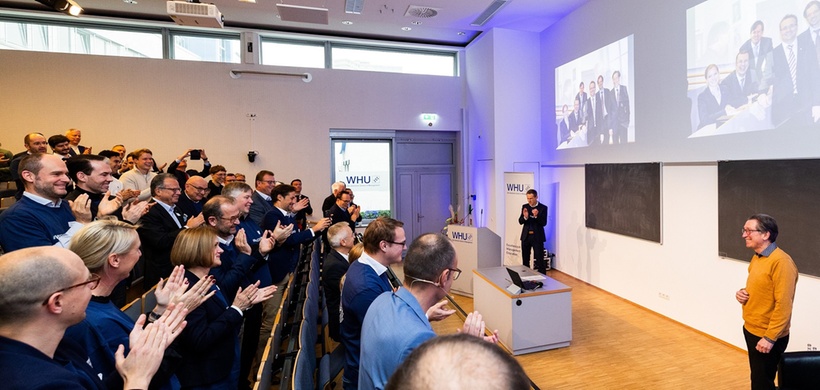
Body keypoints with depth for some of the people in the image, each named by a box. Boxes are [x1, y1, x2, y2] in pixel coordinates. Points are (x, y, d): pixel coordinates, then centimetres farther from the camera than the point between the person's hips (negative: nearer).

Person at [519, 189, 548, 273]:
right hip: (526, 236, 4)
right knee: (525, 259, 12)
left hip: (537, 236, -4)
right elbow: (520, 221, 1)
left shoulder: (543, 208, -5)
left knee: (539, 259, -3)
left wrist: (536, 216, -27)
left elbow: (544, 223, -11)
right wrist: (525, 217, -19)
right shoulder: (524, 206, 5)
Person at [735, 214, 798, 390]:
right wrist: (743, 293, -2)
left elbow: (783, 304, -22)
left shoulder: (781, 261, -21)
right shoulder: (757, 258, 6)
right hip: (751, 330, 8)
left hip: (767, 336, -8)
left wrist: (770, 338, -21)